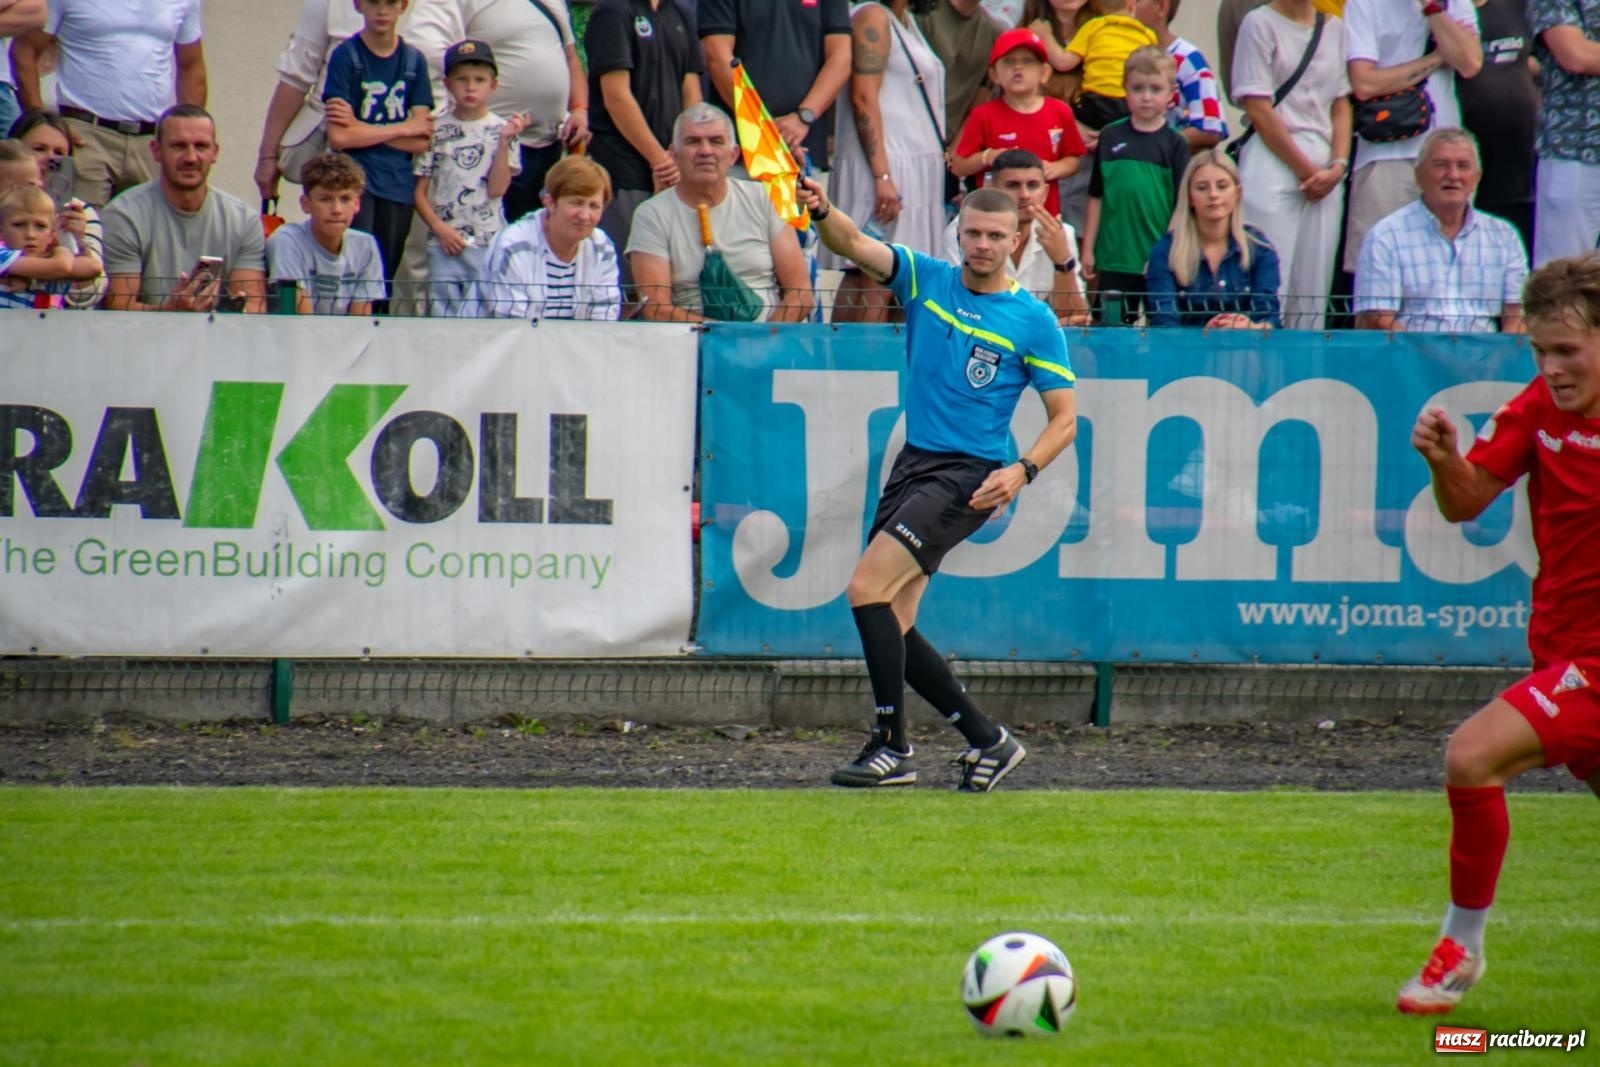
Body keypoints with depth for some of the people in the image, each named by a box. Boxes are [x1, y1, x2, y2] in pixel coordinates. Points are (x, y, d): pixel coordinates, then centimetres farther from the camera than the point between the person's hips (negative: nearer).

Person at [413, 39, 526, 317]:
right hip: (444, 243, 1)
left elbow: (497, 188, -7)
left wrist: (504, 141, -13)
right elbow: (420, 192, 5)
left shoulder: (502, 129, 2)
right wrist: (439, 228, -9)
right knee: (442, 314, 1)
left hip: (489, 244, -1)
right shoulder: (436, 130, 4)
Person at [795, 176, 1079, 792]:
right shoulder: (924, 279, 6)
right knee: (891, 624, 5)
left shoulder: (1033, 321, -4)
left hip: (969, 478, -6)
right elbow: (855, 245, -8)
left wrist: (1021, 470, -19)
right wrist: (822, 211, -30)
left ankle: (892, 748, -15)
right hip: (914, 463, 6)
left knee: (867, 588, -19)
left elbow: (1065, 420, -2)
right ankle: (986, 741, 15)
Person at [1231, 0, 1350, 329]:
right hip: (1273, 163, -5)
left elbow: (1341, 105, 15)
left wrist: (1338, 166, -1)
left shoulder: (1334, 28, 14)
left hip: (1324, 169, 5)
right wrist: (1306, 169, -7)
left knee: (1315, 293, 2)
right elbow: (1259, 111, -6)